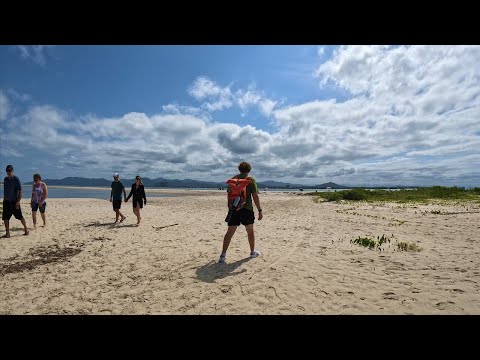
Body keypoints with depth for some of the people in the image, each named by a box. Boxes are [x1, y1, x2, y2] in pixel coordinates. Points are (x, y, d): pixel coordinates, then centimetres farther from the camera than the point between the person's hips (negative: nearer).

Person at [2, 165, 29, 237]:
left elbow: (20, 191, -13)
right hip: (6, 201, 6)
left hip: (14, 201, -6)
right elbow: (5, 190, 17)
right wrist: (4, 199, 14)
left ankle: (26, 229, 15)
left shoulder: (16, 179, -10)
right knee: (5, 218, 4)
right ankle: (7, 233, 11)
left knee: (20, 216, 1)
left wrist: (18, 201, -18)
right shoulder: (5, 179, 9)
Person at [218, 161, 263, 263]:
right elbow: (255, 196, -9)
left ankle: (223, 255, -3)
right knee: (250, 231, 15)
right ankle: (252, 252, 29)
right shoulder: (250, 180, -3)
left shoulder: (233, 178, 10)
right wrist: (260, 210, -7)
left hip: (233, 209, 3)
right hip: (246, 209, -3)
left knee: (230, 232, 3)